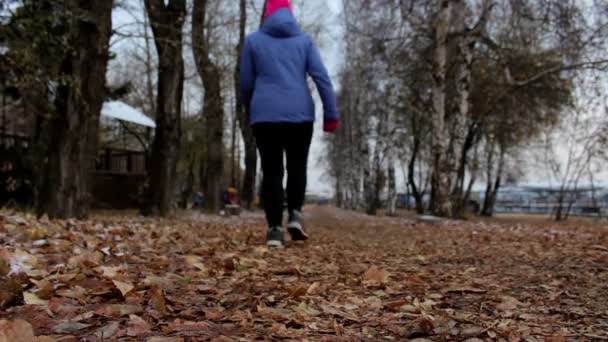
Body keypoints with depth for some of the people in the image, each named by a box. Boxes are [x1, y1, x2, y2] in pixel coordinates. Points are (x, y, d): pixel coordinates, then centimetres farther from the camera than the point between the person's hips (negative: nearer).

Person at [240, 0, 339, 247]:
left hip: (265, 116, 0)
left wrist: (250, 111, 28)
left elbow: (246, 84, 11)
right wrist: (331, 115, 0)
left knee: (271, 171, 3)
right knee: (297, 166, 16)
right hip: (300, 115, 1)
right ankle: (295, 214, -1)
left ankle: (275, 228, -5)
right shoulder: (304, 40, 10)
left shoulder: (253, 40, 10)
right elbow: (322, 78, 0)